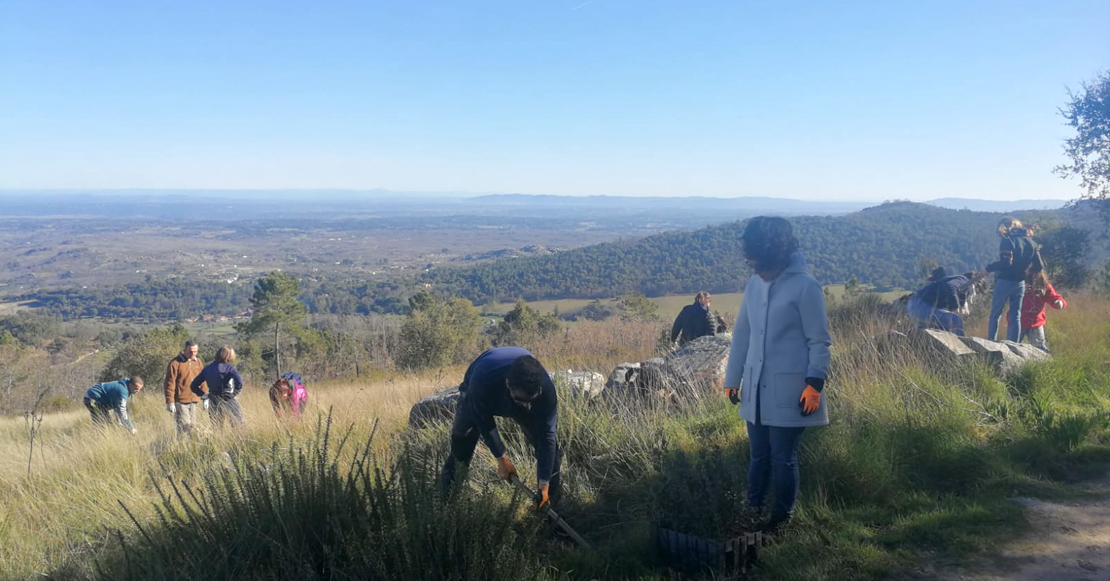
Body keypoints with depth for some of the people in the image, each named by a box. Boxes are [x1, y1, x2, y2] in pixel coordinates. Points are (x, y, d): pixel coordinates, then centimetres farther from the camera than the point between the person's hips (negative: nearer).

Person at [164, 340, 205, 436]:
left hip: (194, 402, 5)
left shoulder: (199, 363, 11)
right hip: (180, 402, -5)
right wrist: (170, 402, -11)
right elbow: (170, 384, -8)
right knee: (184, 428, -10)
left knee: (191, 427, 8)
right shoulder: (175, 363, -6)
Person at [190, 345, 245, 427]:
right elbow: (239, 381, -26)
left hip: (213, 403, 5)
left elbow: (193, 386, 9)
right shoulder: (228, 368, -9)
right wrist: (234, 394, -11)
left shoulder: (207, 369, 7)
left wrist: (204, 395, 12)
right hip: (228, 401, -5)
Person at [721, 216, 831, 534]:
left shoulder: (805, 286, -12)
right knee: (759, 455, 16)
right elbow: (741, 335, 12)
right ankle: (752, 509, 30)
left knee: (783, 459, 6)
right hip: (755, 389, 5)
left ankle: (782, 516, 23)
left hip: (788, 392, -5)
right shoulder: (754, 284, 5)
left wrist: (814, 384, -15)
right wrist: (732, 380, 13)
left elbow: (819, 341, -9)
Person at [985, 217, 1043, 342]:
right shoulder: (1030, 242, 9)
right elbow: (1039, 267, 7)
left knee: (995, 314, 5)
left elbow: (1006, 262, -23)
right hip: (1020, 283, 6)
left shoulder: (1008, 240, -11)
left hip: (1005, 281, -6)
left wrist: (989, 268, -13)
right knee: (1015, 316, 10)